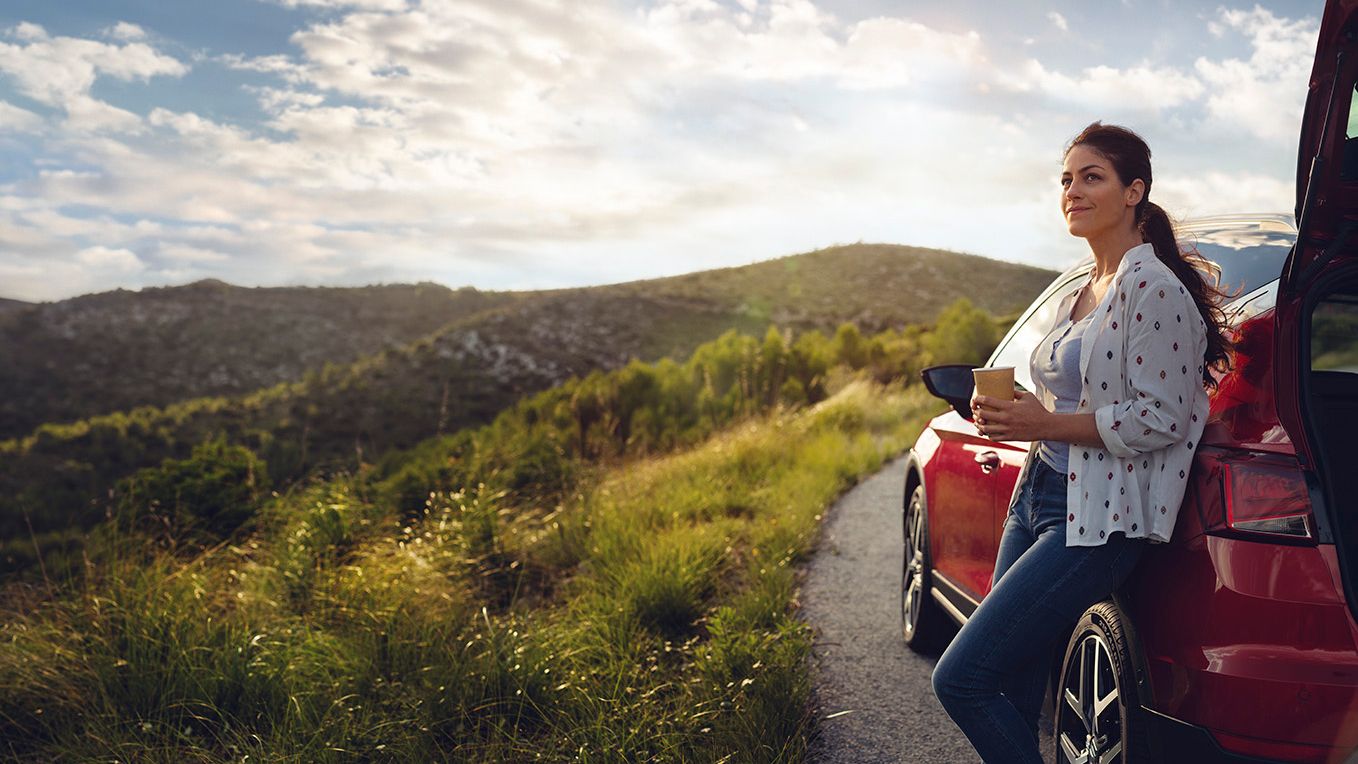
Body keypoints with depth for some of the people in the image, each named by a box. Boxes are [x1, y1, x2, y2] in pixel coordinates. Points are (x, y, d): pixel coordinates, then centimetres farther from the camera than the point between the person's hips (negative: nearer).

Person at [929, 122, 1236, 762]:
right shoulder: (1080, 295, 15)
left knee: (961, 679, -11)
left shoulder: (1152, 288, -12)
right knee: (1012, 697, 12)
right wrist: (1014, 411, 6)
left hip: (1096, 521, -9)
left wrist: (1044, 425, -18)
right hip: (1036, 498, 9)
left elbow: (1161, 419, -17)